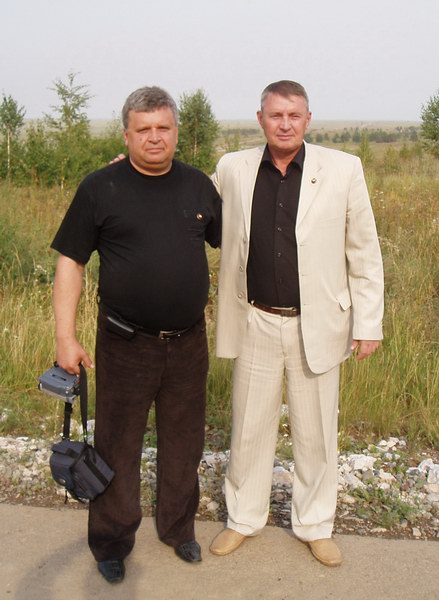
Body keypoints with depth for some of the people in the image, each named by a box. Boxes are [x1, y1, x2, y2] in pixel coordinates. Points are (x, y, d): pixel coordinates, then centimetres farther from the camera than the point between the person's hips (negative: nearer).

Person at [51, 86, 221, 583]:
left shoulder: (198, 185, 4)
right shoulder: (100, 188, -6)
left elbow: (228, 241, 16)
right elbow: (70, 262, -5)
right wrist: (65, 337, -10)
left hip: (188, 341, 3)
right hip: (125, 343, -3)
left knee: (183, 444, 17)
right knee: (118, 448, 10)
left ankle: (178, 528, 39)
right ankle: (111, 543, 30)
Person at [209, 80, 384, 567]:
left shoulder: (343, 170, -5)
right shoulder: (232, 169, 0)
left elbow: (364, 252, -2)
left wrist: (369, 323, -3)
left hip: (316, 325, -1)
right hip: (255, 324, 1)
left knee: (316, 433, 12)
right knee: (249, 429, 14)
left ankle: (315, 525, 34)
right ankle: (243, 518, 35)